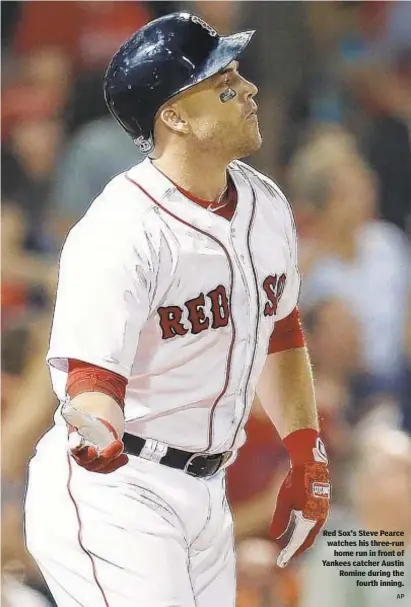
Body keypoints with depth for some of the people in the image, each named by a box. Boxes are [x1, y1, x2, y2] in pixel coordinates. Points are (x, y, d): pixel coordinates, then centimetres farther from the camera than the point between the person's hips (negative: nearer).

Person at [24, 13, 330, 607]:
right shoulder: (123, 232, -21)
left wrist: (306, 456, 16)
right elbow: (92, 378, -26)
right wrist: (98, 435, -48)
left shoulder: (265, 206, 5)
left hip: (206, 492, 8)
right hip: (112, 491, -8)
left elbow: (279, 331, 19)